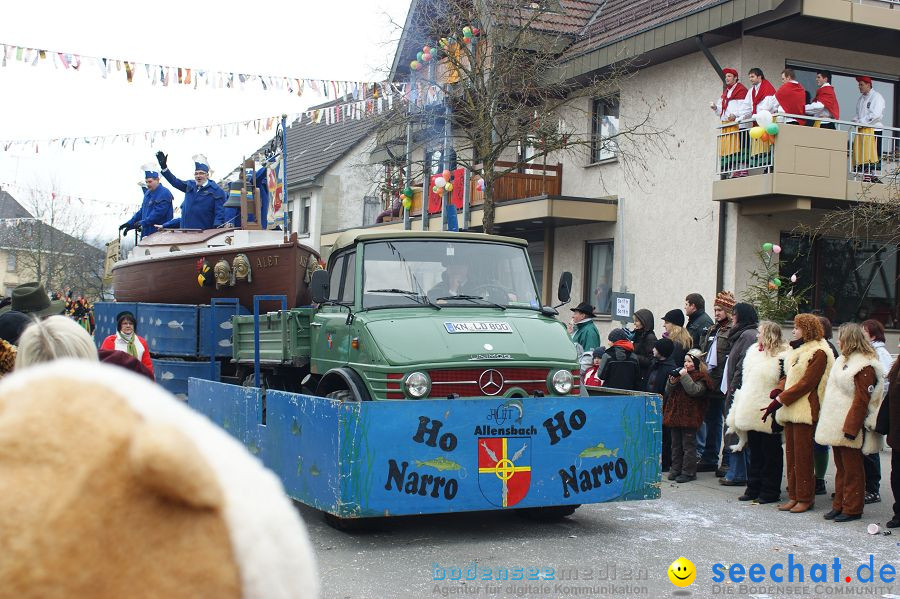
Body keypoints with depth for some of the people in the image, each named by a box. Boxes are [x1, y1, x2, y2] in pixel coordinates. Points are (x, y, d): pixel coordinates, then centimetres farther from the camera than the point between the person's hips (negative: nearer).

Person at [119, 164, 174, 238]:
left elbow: (158, 213, -21)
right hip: (146, 233, 9)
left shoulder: (164, 194, -12)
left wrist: (143, 223, -23)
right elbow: (141, 211, 22)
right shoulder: (148, 193, 18)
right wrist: (130, 223, 12)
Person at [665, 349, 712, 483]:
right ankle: (676, 469, 20)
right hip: (675, 414, 7)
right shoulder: (681, 372, 15)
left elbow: (694, 390, -22)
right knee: (676, 444, 12)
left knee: (688, 444, -2)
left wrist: (684, 377, -20)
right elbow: (668, 392, 14)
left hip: (689, 417, -7)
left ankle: (688, 471, 3)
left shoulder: (701, 377, -5)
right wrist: (672, 382, -6)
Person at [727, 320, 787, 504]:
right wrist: (740, 409, 19)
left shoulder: (782, 357, -11)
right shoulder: (753, 352, 14)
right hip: (751, 412, 8)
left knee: (770, 453, 2)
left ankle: (770, 491, 9)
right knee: (755, 452, 13)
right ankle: (754, 488, 21)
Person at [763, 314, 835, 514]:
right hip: (790, 410, 9)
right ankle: (794, 496, 15)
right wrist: (778, 389, -1)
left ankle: (805, 498, 1)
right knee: (791, 453, 9)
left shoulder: (818, 353, -10)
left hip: (805, 410, -9)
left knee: (802, 455, -6)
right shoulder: (797, 350, 19)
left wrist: (780, 400, -16)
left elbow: (806, 383, -15)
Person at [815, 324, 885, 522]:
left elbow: (862, 399, -19)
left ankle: (852, 509, 5)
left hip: (850, 425, -9)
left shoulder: (864, 366, -14)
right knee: (841, 467, 14)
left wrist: (850, 427, -22)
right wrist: (827, 419, 15)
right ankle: (839, 505, 20)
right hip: (836, 425, 9)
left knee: (852, 470, -1)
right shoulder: (844, 360, 16)